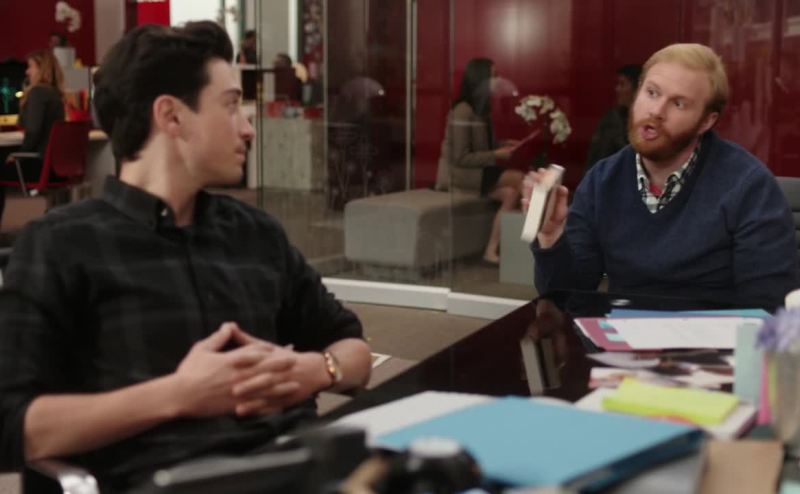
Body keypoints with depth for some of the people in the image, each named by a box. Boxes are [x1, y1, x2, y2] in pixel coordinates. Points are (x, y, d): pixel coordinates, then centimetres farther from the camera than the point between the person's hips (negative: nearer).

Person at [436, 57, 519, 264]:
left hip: (475, 172, 8)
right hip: (459, 175, -8)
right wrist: (496, 155, -19)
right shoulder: (463, 111, -18)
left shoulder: (480, 109, 9)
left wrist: (502, 147, 1)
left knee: (510, 193, -15)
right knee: (519, 179, -19)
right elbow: (461, 158, -20)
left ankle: (492, 251, -15)